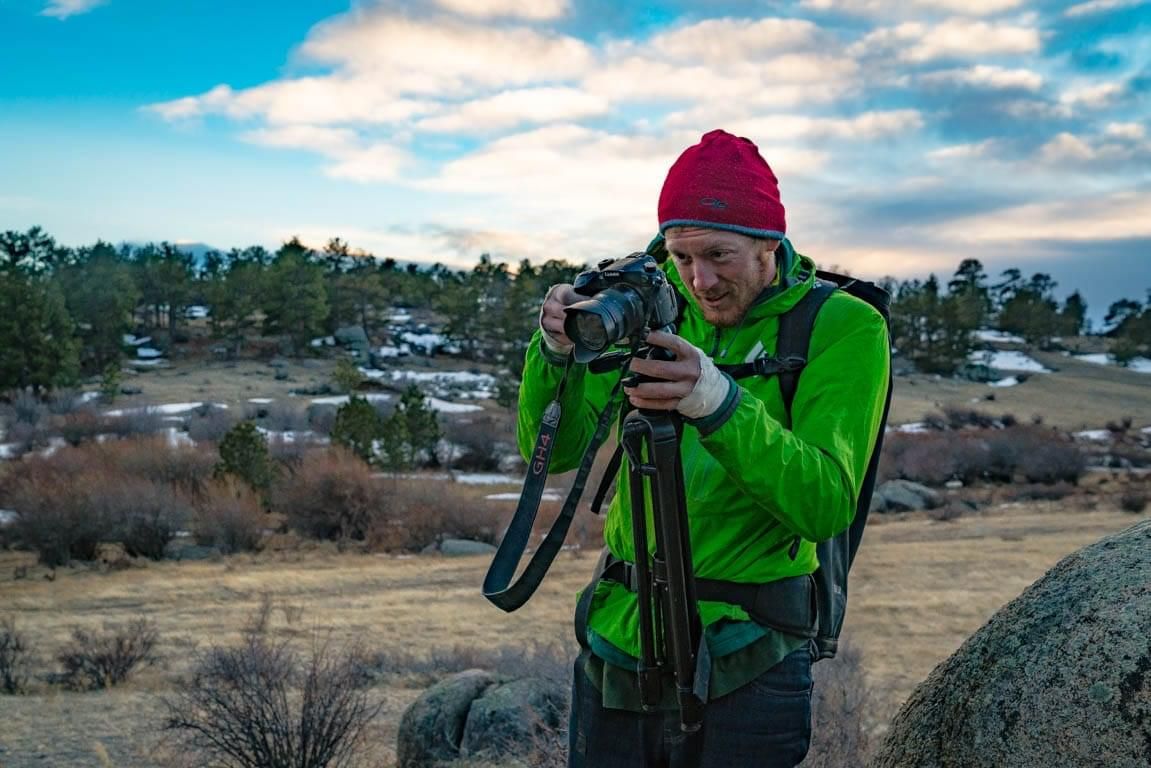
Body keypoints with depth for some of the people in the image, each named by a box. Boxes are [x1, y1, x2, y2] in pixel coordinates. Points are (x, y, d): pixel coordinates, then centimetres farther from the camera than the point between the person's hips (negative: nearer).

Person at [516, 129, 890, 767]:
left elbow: (827, 505, -20)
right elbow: (551, 451, 0)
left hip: (742, 671, -4)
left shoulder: (844, 328, -9)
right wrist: (557, 353, -19)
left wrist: (718, 401, -33)